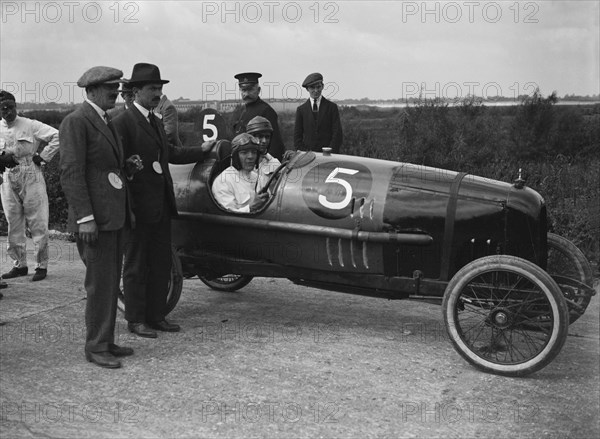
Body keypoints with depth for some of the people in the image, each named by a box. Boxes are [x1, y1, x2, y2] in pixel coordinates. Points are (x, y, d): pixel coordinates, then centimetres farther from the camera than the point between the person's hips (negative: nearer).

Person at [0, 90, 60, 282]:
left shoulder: (30, 125, -4)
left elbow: (57, 136, -7)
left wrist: (42, 157, -8)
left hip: (31, 178, -4)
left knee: (38, 223, -2)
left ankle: (41, 266, 7)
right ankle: (19, 265, 19)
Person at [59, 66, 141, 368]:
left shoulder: (106, 122, 18)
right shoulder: (76, 122, -10)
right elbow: (71, 173, -16)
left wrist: (128, 167, 5)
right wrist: (85, 217, -21)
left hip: (115, 217, 9)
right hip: (94, 218, -9)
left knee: (111, 283, 13)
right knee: (99, 284, -5)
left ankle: (106, 341, 22)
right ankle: (95, 347, 6)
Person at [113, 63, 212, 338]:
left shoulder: (155, 122, 16)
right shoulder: (123, 122, -12)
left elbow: (170, 153, 25)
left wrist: (203, 149, 27)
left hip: (161, 206, 8)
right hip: (138, 207, -8)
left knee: (161, 263, 13)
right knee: (136, 264, 4)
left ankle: (156, 315, 24)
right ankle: (135, 320, 15)